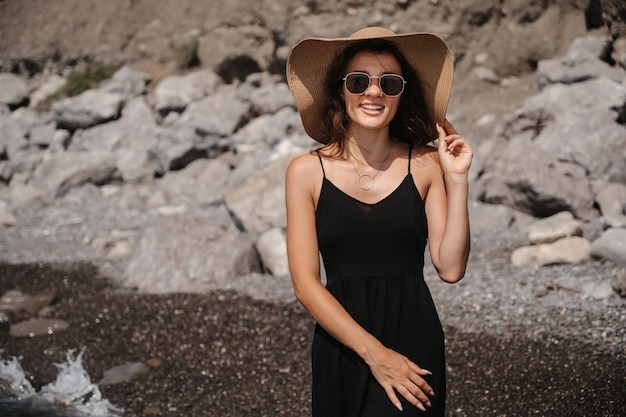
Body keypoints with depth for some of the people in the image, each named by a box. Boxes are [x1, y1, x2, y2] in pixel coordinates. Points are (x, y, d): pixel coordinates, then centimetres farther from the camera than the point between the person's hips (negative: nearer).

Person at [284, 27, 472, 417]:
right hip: (340, 344, 1)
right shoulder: (307, 171, -3)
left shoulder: (425, 164, -1)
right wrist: (373, 352, -14)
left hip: (414, 339, 0)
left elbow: (451, 268, -5)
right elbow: (306, 283, -6)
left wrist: (457, 180, -11)